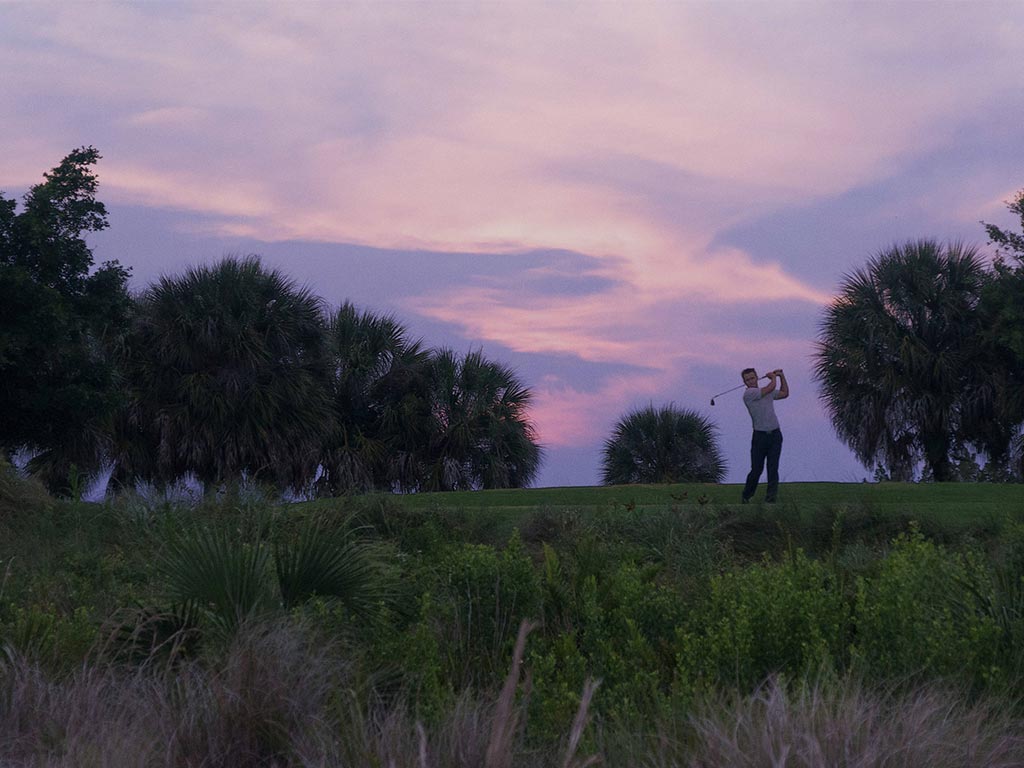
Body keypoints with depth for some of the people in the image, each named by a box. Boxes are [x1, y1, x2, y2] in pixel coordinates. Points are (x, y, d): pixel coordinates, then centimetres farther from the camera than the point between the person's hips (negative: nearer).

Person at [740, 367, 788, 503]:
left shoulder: (768, 392, 11)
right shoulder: (748, 394, -12)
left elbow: (785, 393, 25)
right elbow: (771, 387, -17)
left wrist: (782, 376, 18)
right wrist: (773, 377, 3)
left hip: (775, 435, 4)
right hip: (760, 436, -4)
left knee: (773, 469, -3)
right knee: (756, 470, -2)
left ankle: (771, 500, -1)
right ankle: (746, 497, 18)